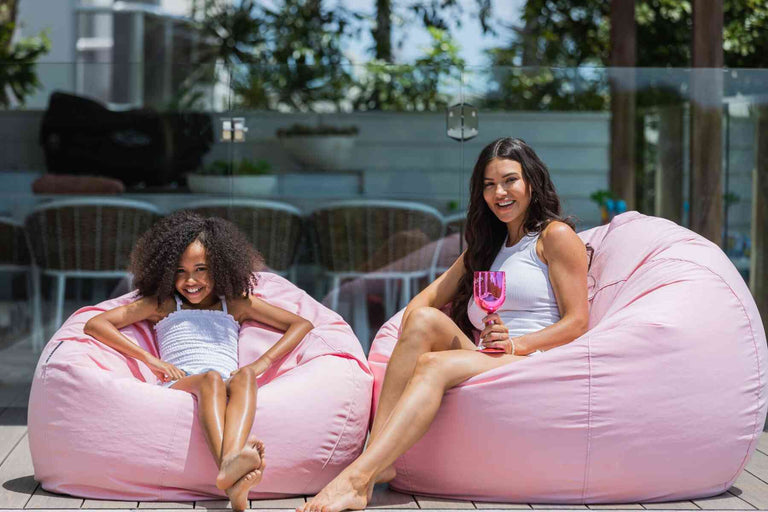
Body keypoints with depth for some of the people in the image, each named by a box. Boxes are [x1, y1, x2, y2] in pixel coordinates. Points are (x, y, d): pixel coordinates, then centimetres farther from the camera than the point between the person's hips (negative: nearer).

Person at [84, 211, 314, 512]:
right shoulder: (163, 305, 25)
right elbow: (94, 325, 14)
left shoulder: (236, 304, 28)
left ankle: (231, 460, -65)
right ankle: (233, 481, -64)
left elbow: (302, 324, 24)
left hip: (228, 389, 1)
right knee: (211, 378, -36)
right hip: (179, 385, -1)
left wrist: (263, 363, 6)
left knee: (243, 377, -34)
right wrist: (150, 359, 0)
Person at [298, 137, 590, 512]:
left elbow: (577, 321, -2)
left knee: (434, 364, -30)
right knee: (424, 318, -21)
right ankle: (377, 459, -34)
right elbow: (423, 301, 19)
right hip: (487, 362, 6)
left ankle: (358, 478, -46)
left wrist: (515, 343, -16)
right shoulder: (484, 248, 29)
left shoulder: (555, 236, 7)